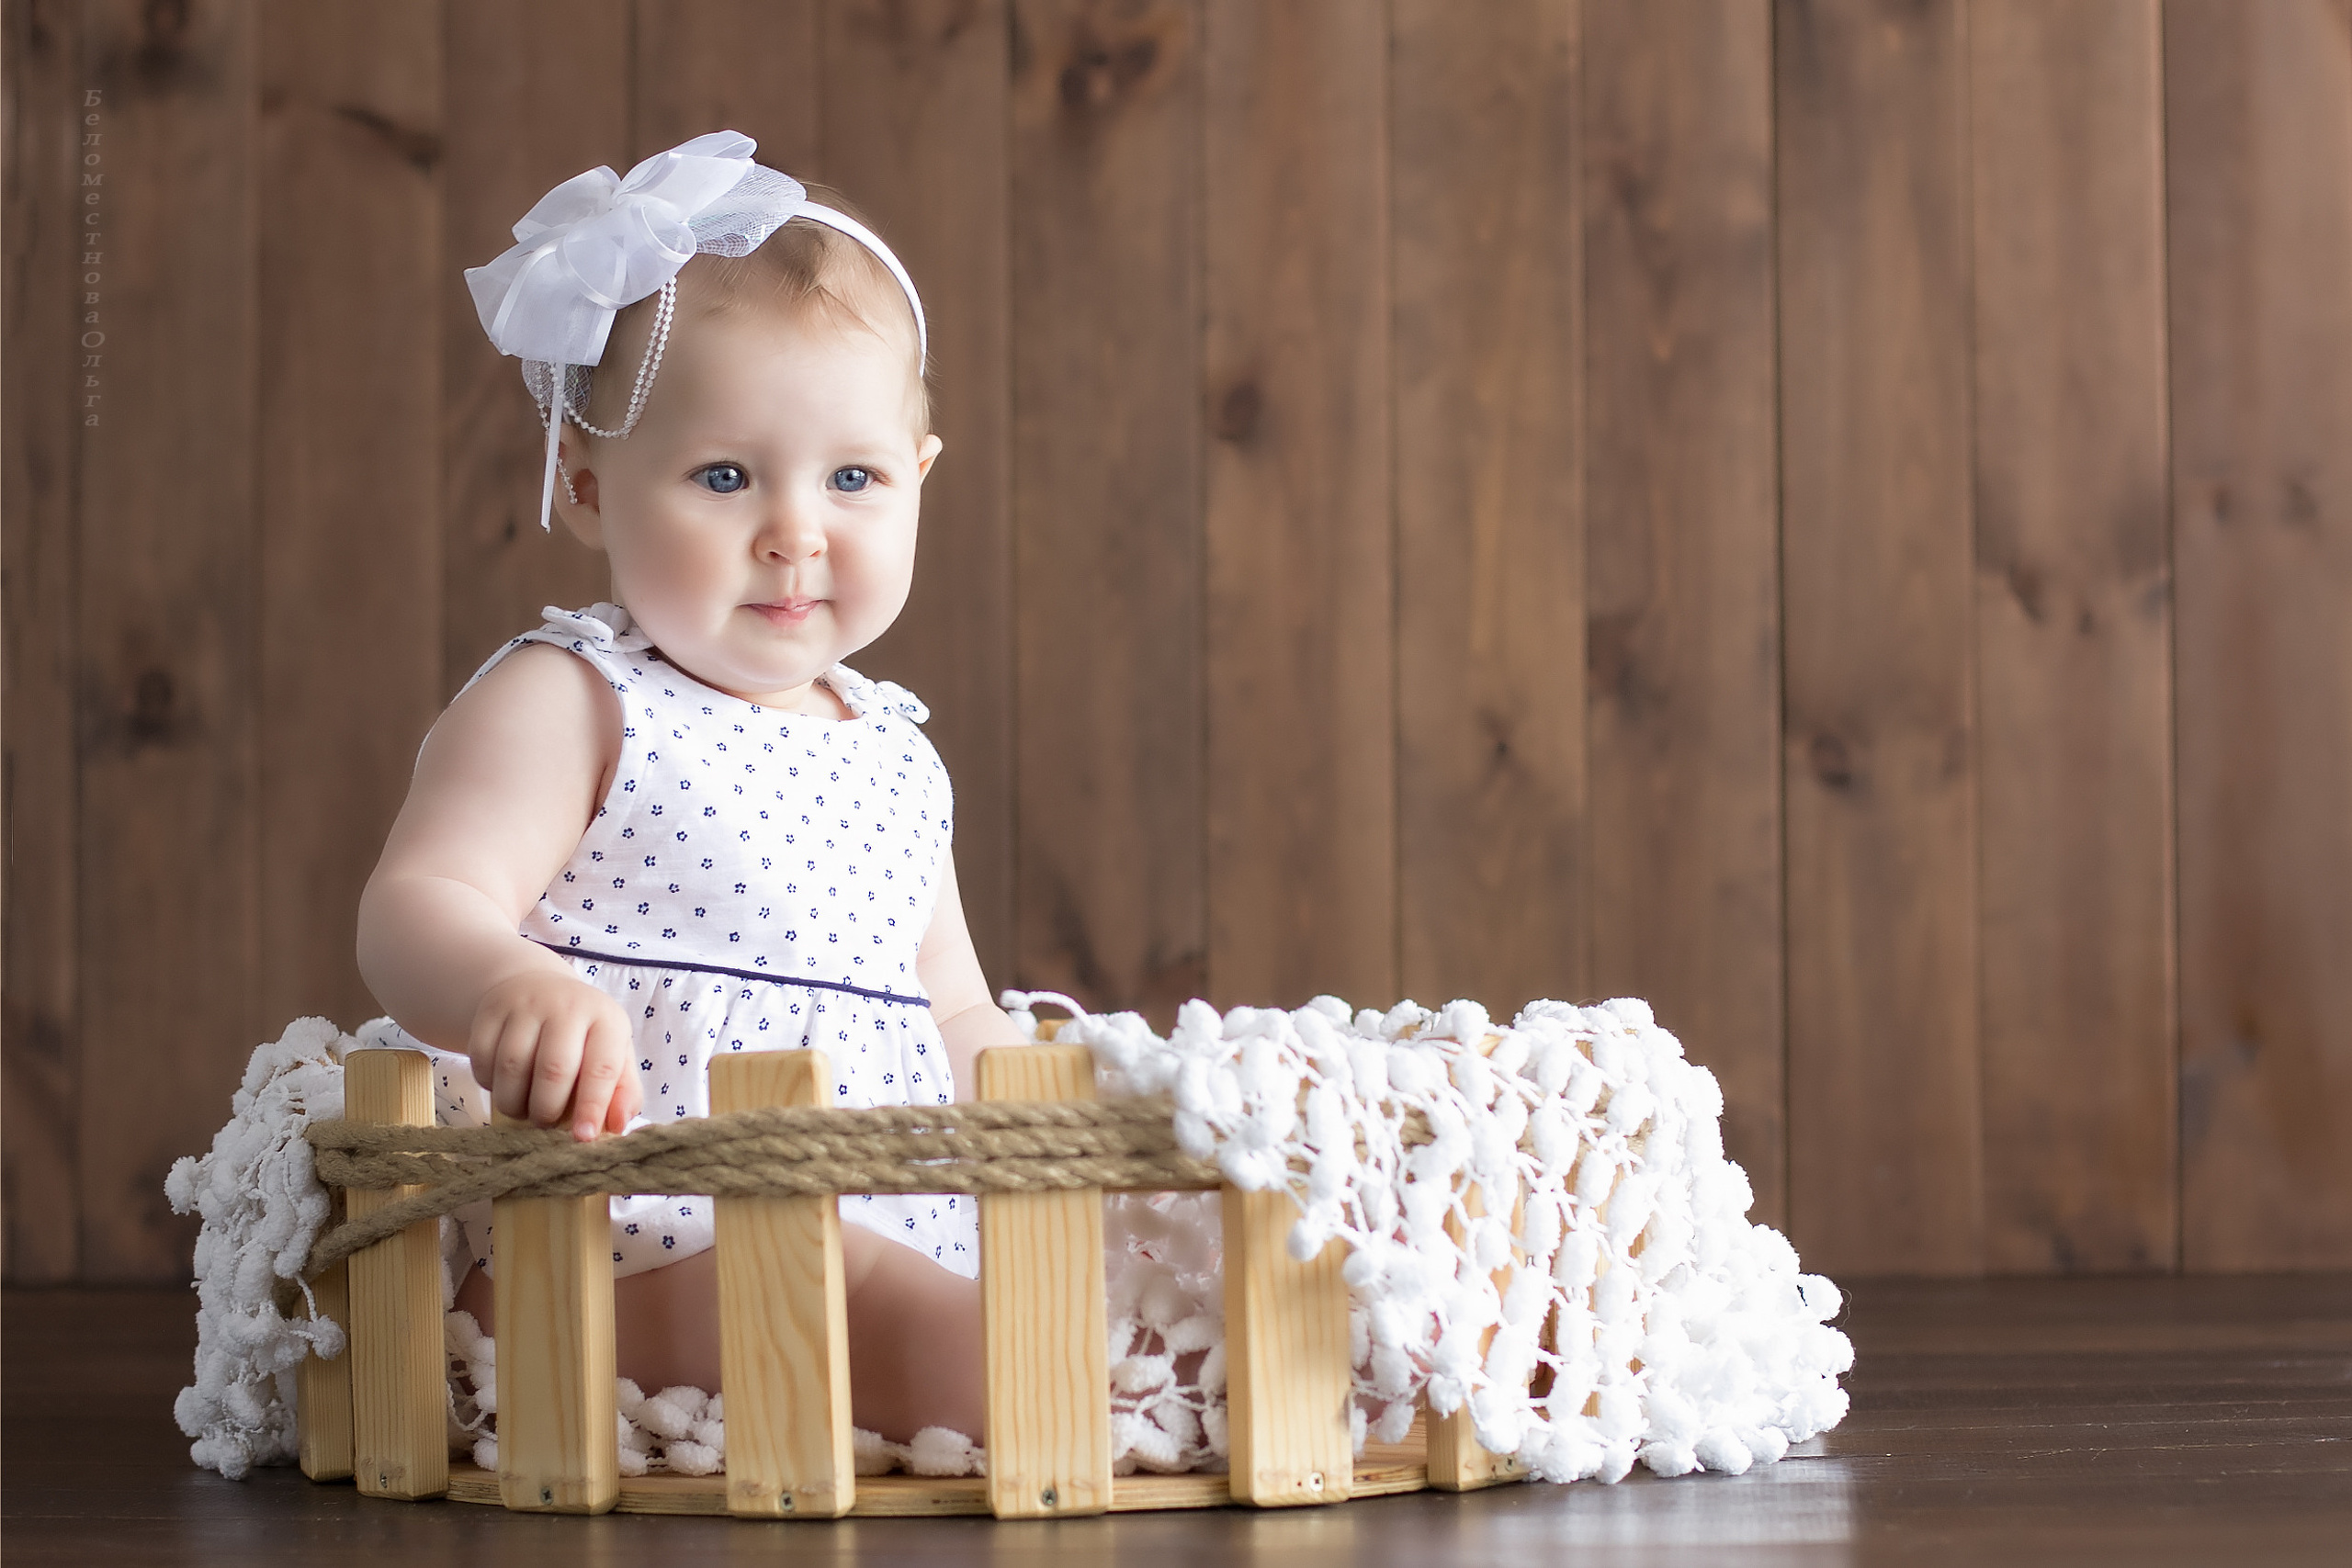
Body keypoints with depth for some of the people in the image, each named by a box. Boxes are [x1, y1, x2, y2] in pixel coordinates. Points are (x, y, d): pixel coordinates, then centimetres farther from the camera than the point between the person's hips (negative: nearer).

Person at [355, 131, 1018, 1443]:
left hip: (913, 1242, 8)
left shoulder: (896, 755, 22)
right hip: (620, 1244, -8)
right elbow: (419, 906, -14)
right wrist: (508, 985, -37)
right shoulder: (569, 707, 0)